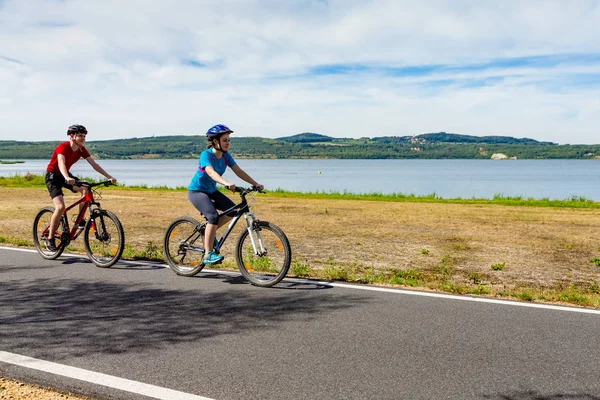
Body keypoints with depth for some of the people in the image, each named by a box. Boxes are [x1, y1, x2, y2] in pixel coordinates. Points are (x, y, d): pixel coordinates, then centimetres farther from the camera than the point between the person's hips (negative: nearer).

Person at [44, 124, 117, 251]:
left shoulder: (81, 149, -6)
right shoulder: (63, 147, -25)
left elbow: (94, 164, -8)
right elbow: (61, 163, -41)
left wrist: (109, 177, -18)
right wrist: (67, 178, -61)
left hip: (65, 175, 6)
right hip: (53, 175, -6)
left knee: (86, 190, -20)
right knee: (60, 207, -21)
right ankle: (50, 239, -8)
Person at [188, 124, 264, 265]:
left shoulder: (226, 156, -3)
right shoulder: (206, 155, -22)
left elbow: (239, 171, -8)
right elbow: (211, 172, -40)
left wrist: (256, 184, -18)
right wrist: (227, 183, -56)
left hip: (211, 191, 7)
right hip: (196, 191, -7)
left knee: (232, 210, -7)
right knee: (214, 216, -26)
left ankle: (209, 231, 14)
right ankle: (208, 255, -21)